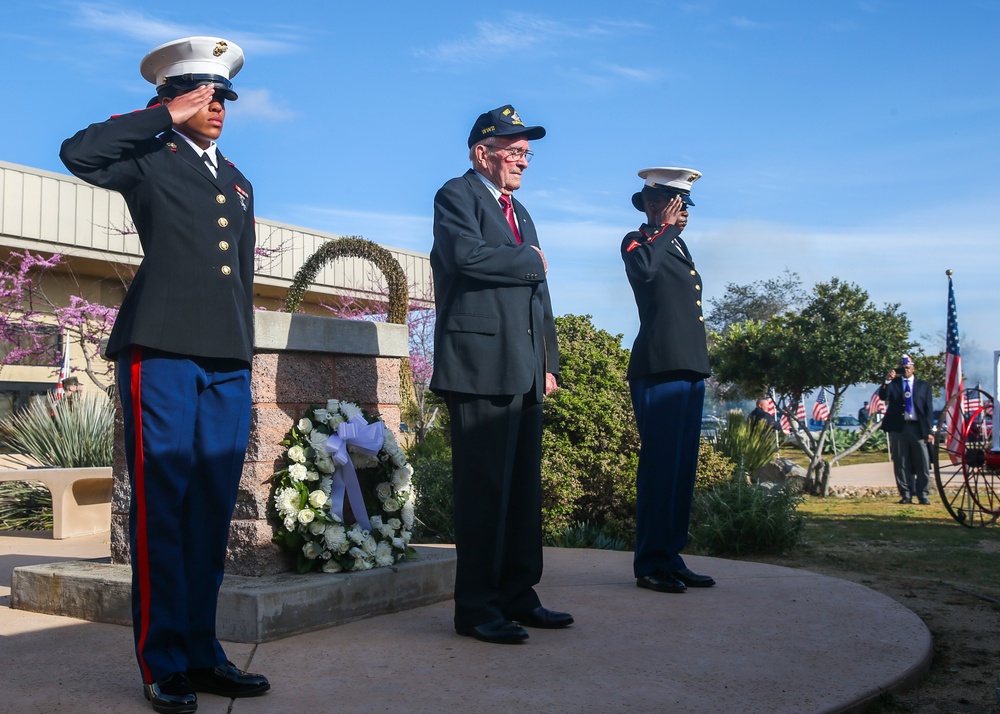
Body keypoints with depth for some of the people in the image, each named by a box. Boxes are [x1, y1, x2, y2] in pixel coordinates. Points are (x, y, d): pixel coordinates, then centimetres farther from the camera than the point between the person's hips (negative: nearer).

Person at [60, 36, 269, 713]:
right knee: (161, 508, -4)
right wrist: (165, 118, -5)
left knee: (212, 509, 5)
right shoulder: (149, 160, 7)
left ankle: (201, 651, 13)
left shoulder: (239, 182, 25)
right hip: (162, 352, -6)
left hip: (229, 363, 6)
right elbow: (78, 152, -14)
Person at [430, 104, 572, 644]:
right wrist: (532, 260, -6)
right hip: (481, 367, -8)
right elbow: (466, 254, -21)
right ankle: (477, 607, 0)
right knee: (485, 488, -7)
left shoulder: (518, 211, 26)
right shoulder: (457, 195, 0)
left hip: (524, 372, 9)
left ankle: (518, 596, 17)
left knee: (523, 489, 9)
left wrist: (549, 362, 16)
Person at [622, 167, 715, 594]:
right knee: (660, 464, -8)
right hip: (658, 368, -9)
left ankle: (671, 559, 15)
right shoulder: (637, 242, -2)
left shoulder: (678, 246, 22)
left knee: (682, 467, 9)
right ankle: (650, 564, -1)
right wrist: (665, 227, -13)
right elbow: (643, 269, -27)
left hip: (689, 368, 9)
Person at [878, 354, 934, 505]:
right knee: (901, 463, 2)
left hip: (918, 427, 0)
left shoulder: (924, 386, 12)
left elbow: (928, 409, 8)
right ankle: (906, 494, 7)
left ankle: (923, 494, 3)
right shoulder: (894, 383, 12)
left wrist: (929, 431, 0)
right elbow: (883, 396, -6)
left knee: (923, 463, -3)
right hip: (898, 427, 0)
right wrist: (887, 381, -22)